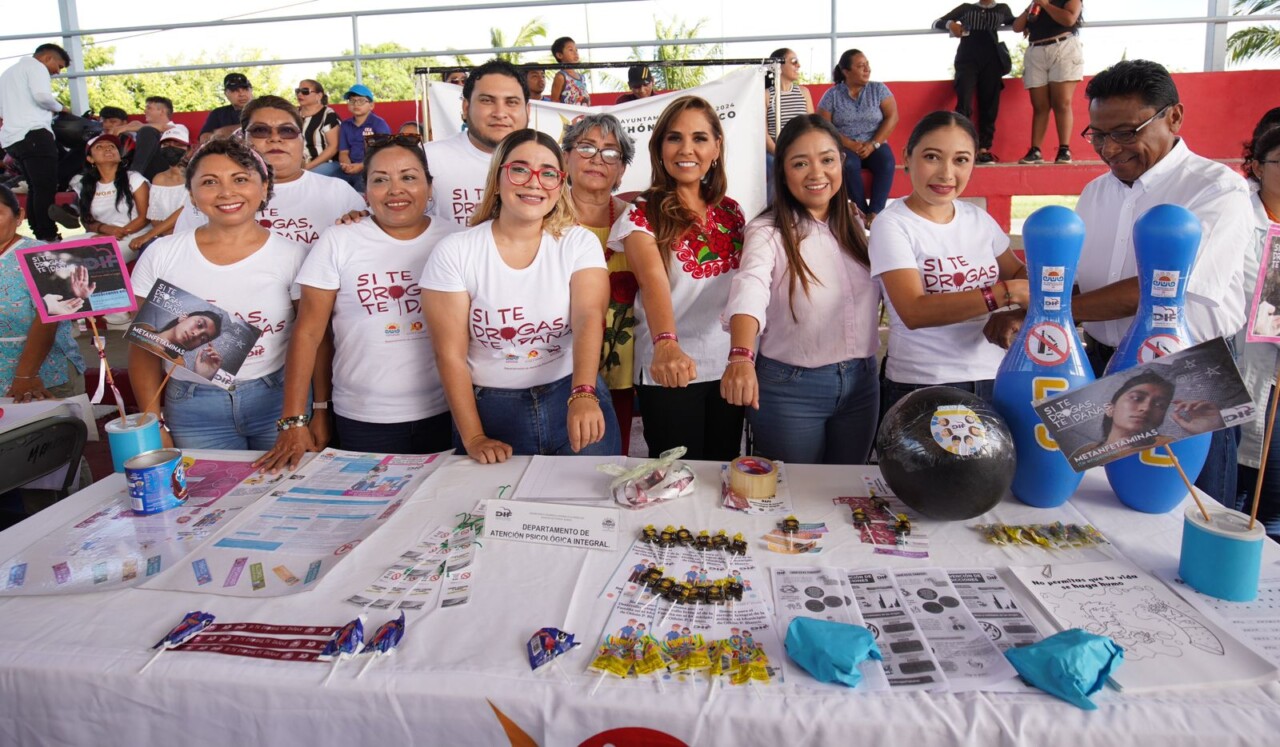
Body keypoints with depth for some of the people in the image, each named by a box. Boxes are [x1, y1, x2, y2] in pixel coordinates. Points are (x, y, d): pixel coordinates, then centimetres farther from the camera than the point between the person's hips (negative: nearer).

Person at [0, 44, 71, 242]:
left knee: (35, 188, 10)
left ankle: (38, 236, 7)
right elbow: (42, 95, -15)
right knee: (46, 188, -12)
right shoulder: (35, 66, 1)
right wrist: (60, 108, 1)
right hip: (33, 134, -9)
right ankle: (48, 237, -18)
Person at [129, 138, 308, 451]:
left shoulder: (293, 256, -4)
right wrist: (155, 426, -1)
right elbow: (144, 347, 4)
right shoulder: (161, 255, -1)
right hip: (193, 409, 1)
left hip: (278, 400, -1)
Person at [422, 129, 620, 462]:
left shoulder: (580, 244, -4)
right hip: (492, 408, -1)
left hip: (575, 399, 1)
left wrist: (583, 396, -35)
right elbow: (450, 354, -7)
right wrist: (473, 438, -12)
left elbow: (589, 319, -19)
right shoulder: (454, 253, -7)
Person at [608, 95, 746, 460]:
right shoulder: (642, 216, -10)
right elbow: (653, 281, -28)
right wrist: (666, 345, -45)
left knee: (723, 468, 15)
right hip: (671, 372, -4)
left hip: (729, 368, 5)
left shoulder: (731, 212, 6)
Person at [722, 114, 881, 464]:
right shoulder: (768, 232, -13)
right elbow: (750, 290, -32)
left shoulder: (858, 224, 6)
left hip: (861, 383, 5)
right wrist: (742, 356, -49)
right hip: (790, 387, -5)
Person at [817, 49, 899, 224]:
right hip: (845, 147, -1)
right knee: (849, 164, -36)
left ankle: (875, 213, -33)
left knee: (886, 162, -32)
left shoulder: (879, 89, 7)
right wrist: (850, 145, -15)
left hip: (874, 146, 2)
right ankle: (863, 212, -29)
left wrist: (873, 144, -14)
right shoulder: (832, 95, 3)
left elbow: (892, 117, 0)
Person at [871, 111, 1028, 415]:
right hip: (920, 389, -5)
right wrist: (1007, 293, -26)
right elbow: (914, 312, -22)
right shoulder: (892, 226, -11)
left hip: (993, 378, 5)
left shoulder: (979, 219, 5)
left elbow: (1019, 273, 17)